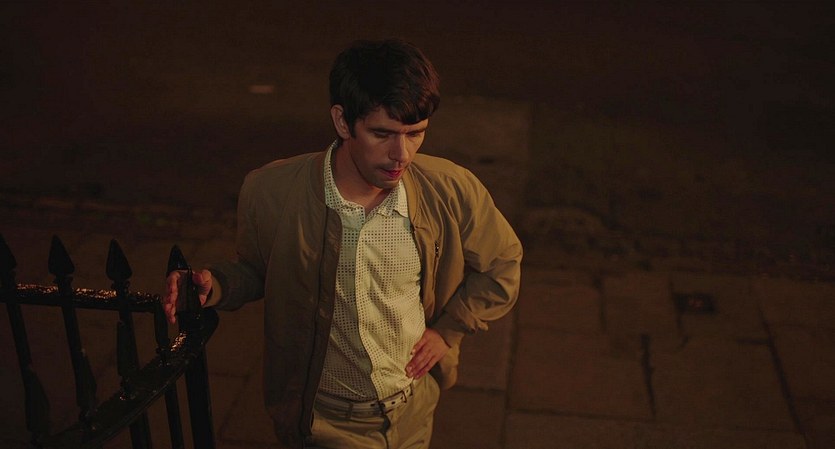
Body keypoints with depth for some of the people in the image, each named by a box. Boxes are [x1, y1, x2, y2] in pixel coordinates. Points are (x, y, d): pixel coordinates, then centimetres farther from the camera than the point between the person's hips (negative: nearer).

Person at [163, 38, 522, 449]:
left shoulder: (453, 191, -19)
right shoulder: (271, 193, -22)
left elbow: (502, 266, 0)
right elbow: (255, 270, -1)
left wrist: (448, 331, -5)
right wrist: (216, 287, -20)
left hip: (414, 408, 2)